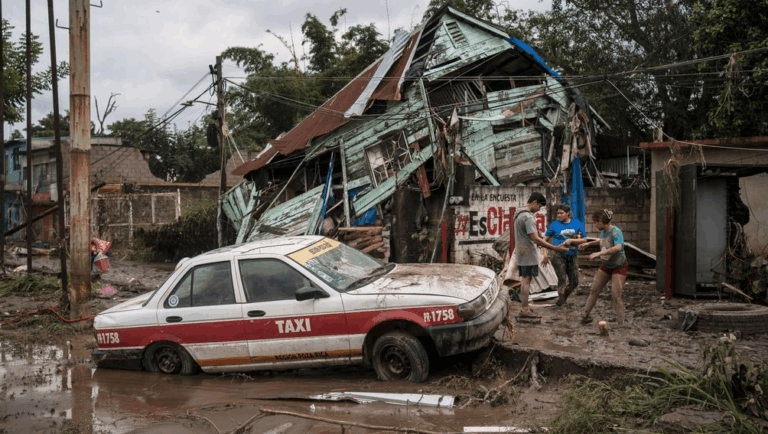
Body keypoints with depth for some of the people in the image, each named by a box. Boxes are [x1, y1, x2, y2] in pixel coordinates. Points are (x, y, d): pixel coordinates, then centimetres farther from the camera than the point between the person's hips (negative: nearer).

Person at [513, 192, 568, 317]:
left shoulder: (519, 214, 13)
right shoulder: (528, 217, -19)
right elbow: (535, 238, -25)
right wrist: (555, 248, -25)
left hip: (521, 253, 10)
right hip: (528, 254, -10)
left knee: (525, 279, 14)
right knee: (526, 280, -6)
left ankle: (524, 306, 19)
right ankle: (524, 309, -3)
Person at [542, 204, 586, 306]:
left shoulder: (578, 224, 4)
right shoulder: (554, 224, 0)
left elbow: (583, 240, 2)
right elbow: (545, 240, 3)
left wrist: (571, 240, -14)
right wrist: (545, 255, -4)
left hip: (572, 256, 3)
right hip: (558, 255, -3)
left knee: (574, 282, 7)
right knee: (562, 280, -4)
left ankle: (562, 298, 26)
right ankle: (561, 302, 8)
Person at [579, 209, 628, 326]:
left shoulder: (615, 232, -27)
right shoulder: (603, 231, -2)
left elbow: (618, 247, -46)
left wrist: (599, 253, -50)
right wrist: (589, 244, 21)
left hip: (619, 267, -8)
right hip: (606, 266, 8)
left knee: (616, 295, -12)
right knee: (594, 290, 10)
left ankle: (621, 324, -4)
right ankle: (585, 316, 22)